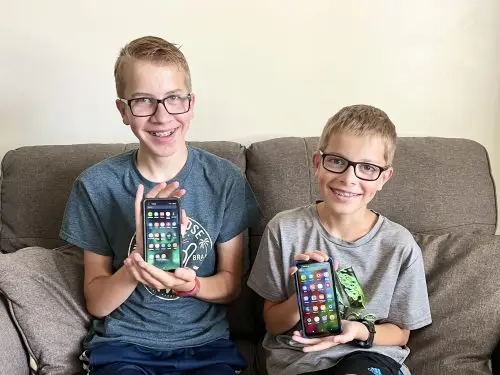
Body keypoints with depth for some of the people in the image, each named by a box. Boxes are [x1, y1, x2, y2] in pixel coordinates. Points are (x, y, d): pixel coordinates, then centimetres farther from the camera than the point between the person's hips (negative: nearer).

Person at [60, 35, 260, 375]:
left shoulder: (225, 179, -4)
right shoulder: (97, 185, -6)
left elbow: (231, 286, 3)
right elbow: (97, 303, -2)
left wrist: (189, 285, -17)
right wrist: (140, 256, -20)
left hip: (206, 343, 2)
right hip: (123, 345, -1)